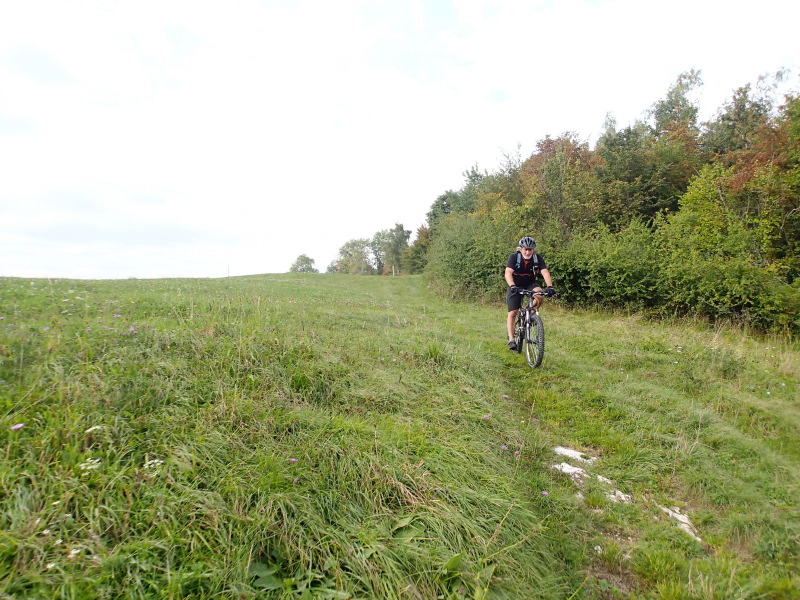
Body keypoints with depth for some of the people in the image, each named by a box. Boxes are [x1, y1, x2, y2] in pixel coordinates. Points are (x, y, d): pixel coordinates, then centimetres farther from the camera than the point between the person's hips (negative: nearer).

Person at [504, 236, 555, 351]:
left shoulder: (537, 258, -15)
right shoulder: (514, 257, -20)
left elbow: (545, 272, -25)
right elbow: (508, 273, -33)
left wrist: (549, 287, -41)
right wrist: (512, 286, -50)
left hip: (530, 284, 2)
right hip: (515, 286, -2)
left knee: (539, 295, -31)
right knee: (512, 313, -10)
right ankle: (511, 339, -4)